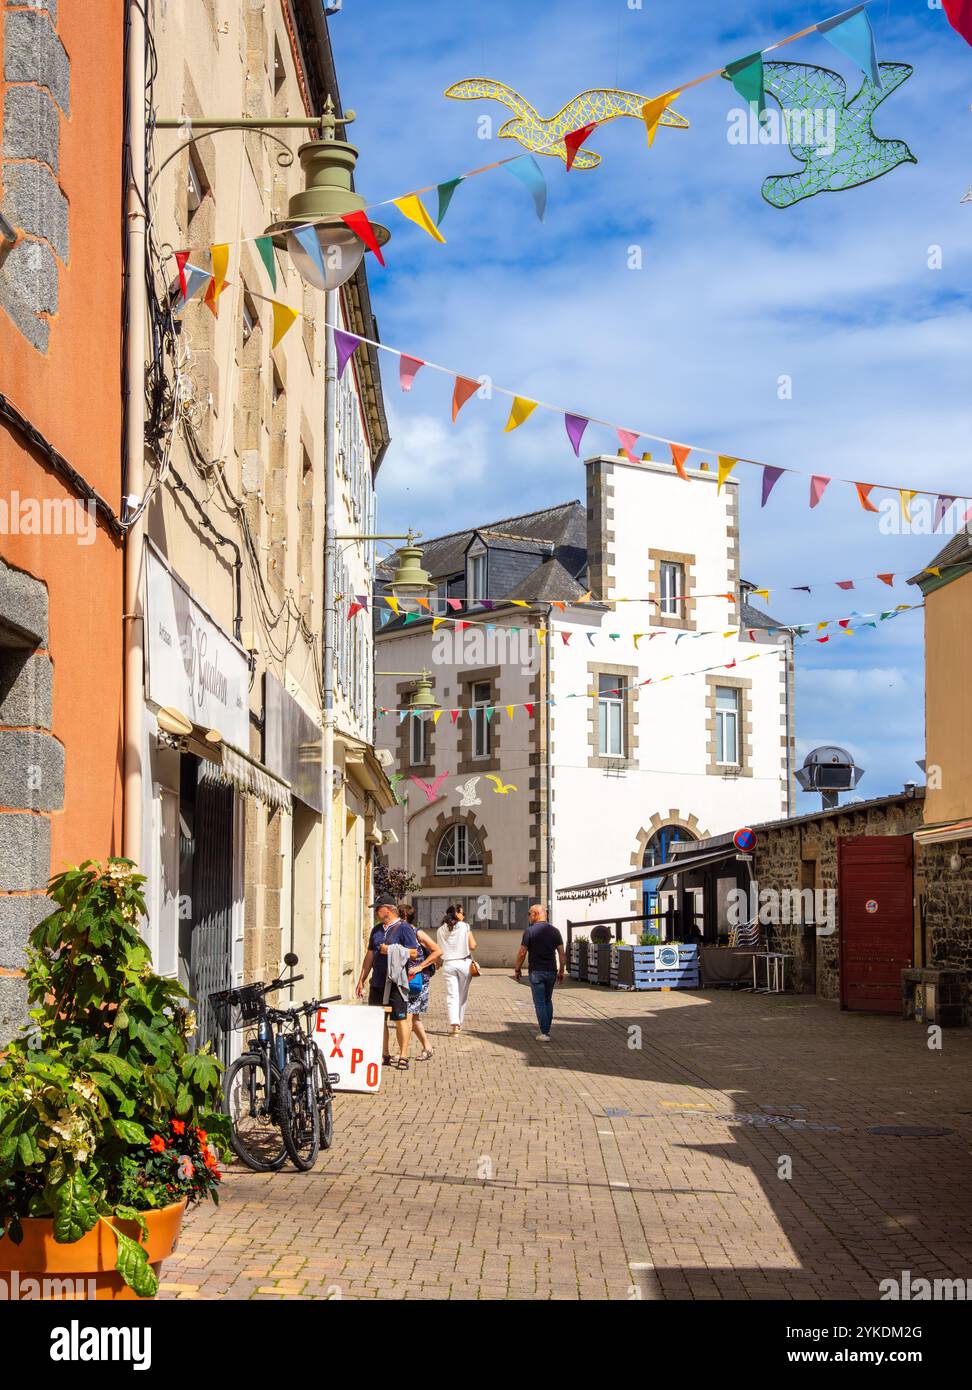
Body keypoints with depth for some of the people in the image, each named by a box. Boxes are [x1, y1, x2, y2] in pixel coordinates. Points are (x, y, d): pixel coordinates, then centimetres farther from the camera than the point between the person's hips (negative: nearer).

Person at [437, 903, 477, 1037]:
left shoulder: (440, 930, 5)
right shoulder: (464, 926, -5)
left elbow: (439, 950, 5)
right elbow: (472, 946, -7)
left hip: (448, 964, 2)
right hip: (464, 963, -2)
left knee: (451, 996, -2)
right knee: (462, 996, 13)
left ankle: (454, 1025, -17)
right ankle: (459, 1024, 22)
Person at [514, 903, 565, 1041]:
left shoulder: (530, 931, -10)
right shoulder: (555, 931, 3)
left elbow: (522, 953, -10)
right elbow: (562, 953, 1)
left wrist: (517, 969, 3)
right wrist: (561, 971, 9)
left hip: (536, 972, -4)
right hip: (551, 971, 4)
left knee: (540, 1003, 1)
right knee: (548, 1001, 18)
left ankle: (544, 1033, -1)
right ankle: (547, 1030, 18)